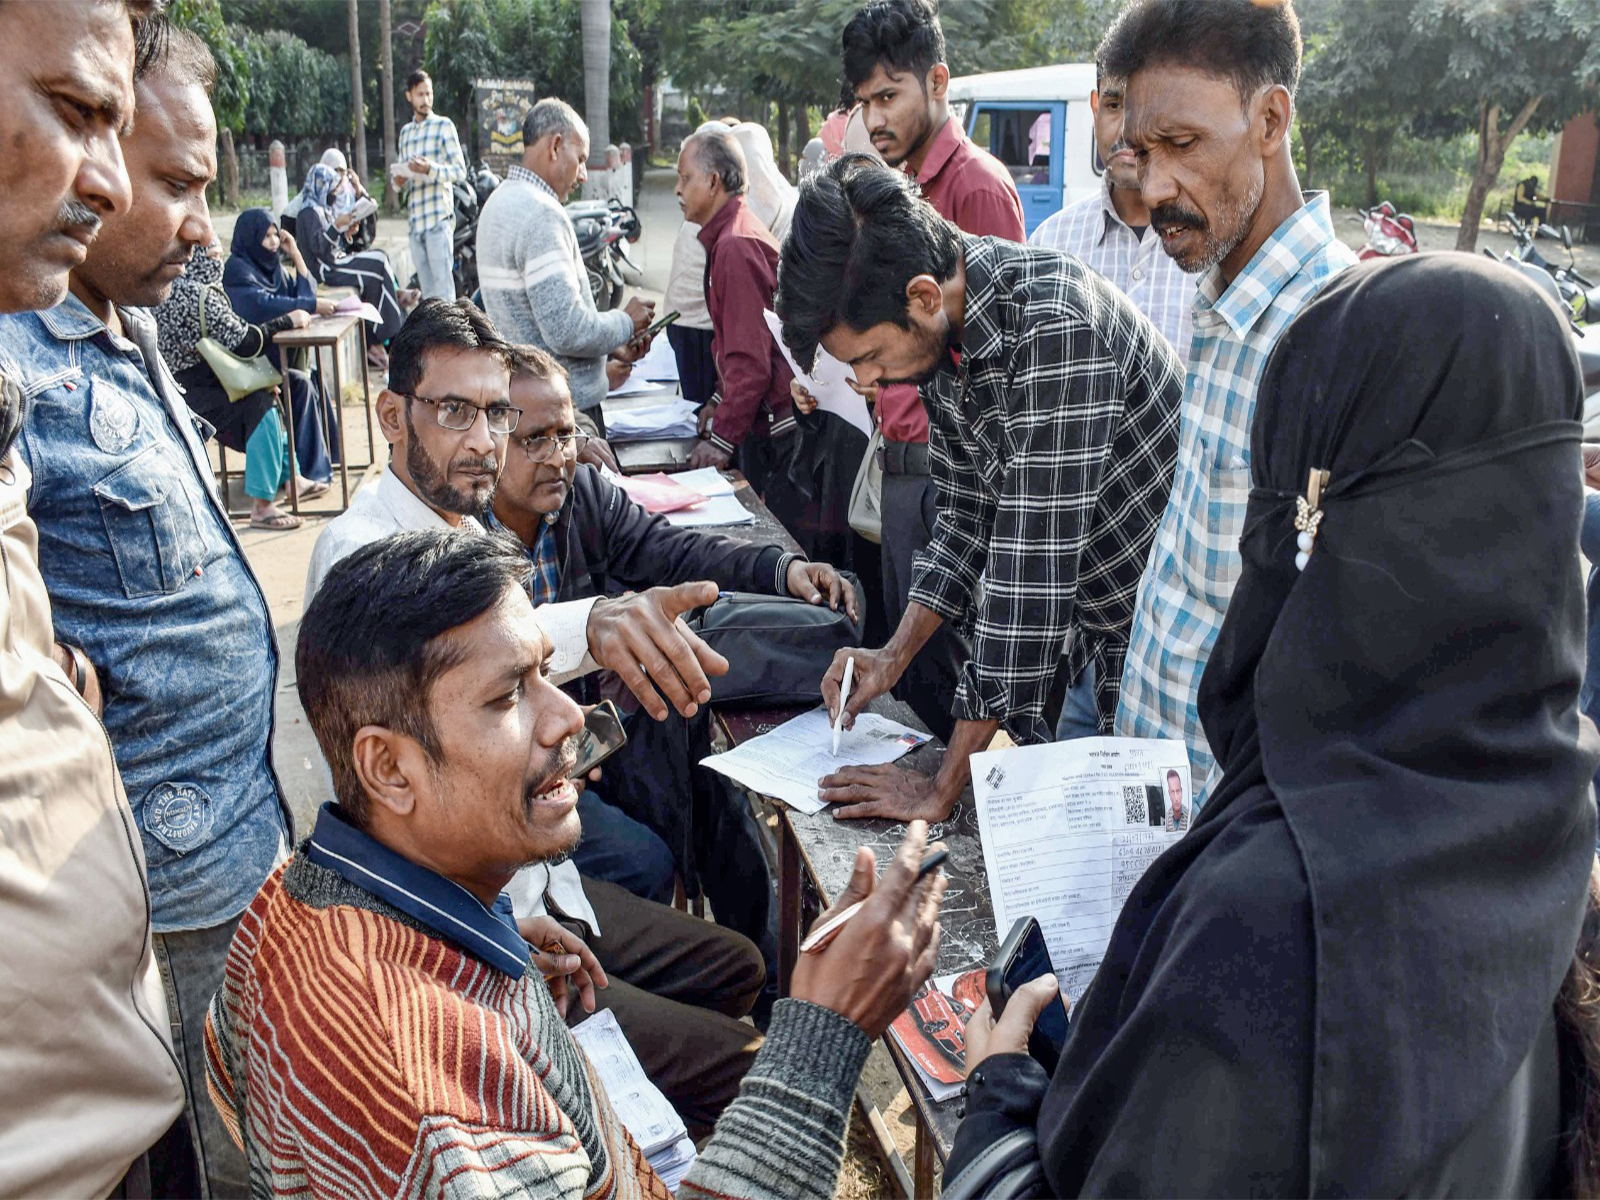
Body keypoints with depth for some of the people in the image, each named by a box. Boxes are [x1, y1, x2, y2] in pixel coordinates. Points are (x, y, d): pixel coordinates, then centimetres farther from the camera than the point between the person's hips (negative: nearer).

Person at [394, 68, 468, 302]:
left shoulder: (444, 125, 2)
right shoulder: (405, 132, 20)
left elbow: (460, 170, -5)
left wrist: (430, 168, -22)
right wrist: (399, 181, 2)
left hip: (439, 218, -6)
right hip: (415, 219, 6)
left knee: (443, 285, -9)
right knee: (426, 288, 8)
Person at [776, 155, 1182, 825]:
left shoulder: (1054, 325, -32)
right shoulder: (939, 336, -5)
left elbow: (1031, 564, -33)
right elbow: (968, 510, 7)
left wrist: (942, 791, -27)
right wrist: (894, 657, -3)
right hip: (1095, 627, 7)